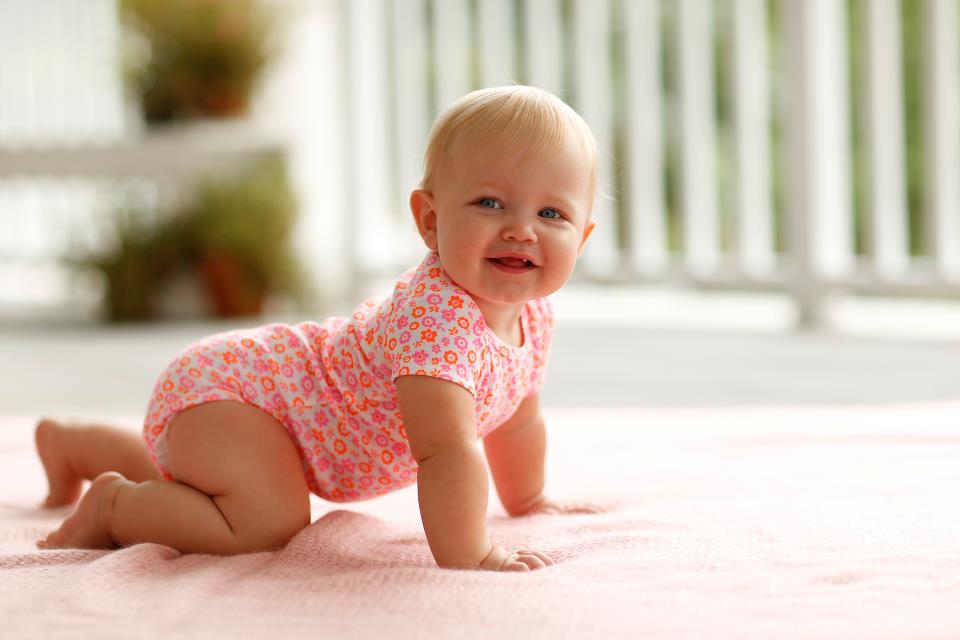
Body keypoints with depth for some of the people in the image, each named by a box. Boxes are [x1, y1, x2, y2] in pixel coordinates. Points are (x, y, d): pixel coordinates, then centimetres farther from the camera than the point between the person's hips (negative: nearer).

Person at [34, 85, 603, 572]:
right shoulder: (437, 315, -38)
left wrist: (529, 500, 23)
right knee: (269, 523, -34)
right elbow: (446, 450, -47)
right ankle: (113, 504, -9)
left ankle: (68, 443, 61)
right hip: (220, 388, -10)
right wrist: (467, 558, -45)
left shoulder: (533, 317, -8)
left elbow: (518, 417, 13)